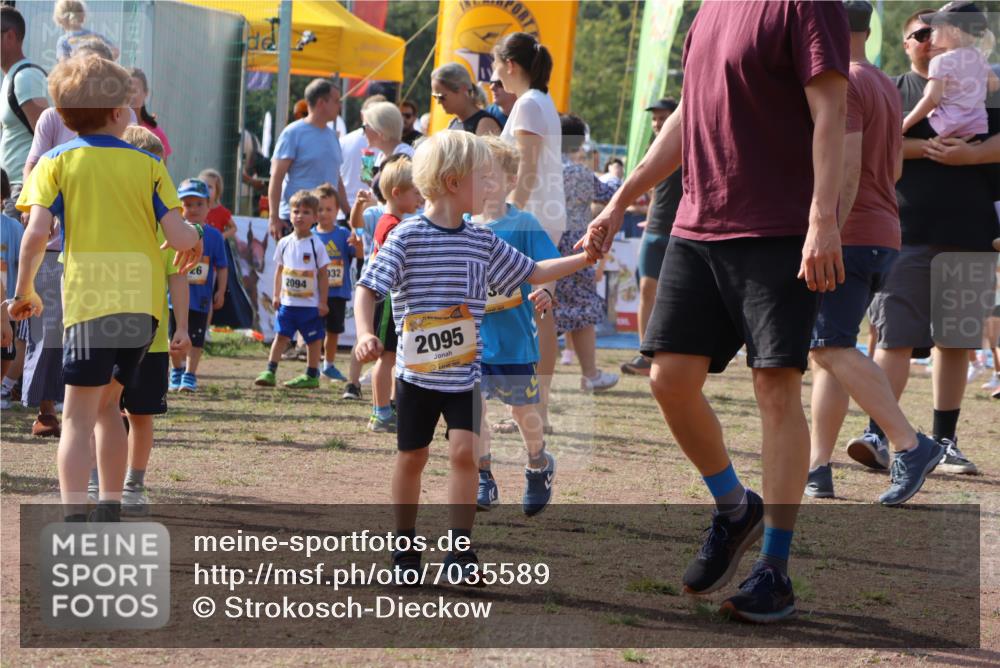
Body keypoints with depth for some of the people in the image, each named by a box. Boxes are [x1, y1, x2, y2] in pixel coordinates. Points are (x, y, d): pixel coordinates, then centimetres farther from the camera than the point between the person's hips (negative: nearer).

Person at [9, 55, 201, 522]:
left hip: (90, 299, -3)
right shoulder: (147, 165, 9)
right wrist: (193, 241, 24)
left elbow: (36, 233, -8)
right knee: (107, 403, 20)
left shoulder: (56, 162, 3)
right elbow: (179, 237, 1)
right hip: (145, 301, 3)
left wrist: (24, 291, 5)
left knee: (79, 417, -6)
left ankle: (73, 524, -19)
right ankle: (110, 512, 21)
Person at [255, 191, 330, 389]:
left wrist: (323, 302, -6)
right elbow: (279, 270, 14)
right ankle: (270, 372, -1)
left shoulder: (316, 245, -6)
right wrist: (276, 295, 9)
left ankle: (312, 375, 14)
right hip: (287, 302, 3)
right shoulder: (284, 243, 5)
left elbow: (323, 275, -4)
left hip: (310, 304, -3)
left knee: (313, 339, 5)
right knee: (280, 335, 0)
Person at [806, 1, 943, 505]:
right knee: (830, 352, 9)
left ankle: (909, 445, -23)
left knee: (830, 348, -15)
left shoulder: (841, 86, -11)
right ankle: (817, 467, 5)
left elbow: (846, 170, -20)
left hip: (849, 236, -10)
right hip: (883, 236, 10)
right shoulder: (886, 88, 19)